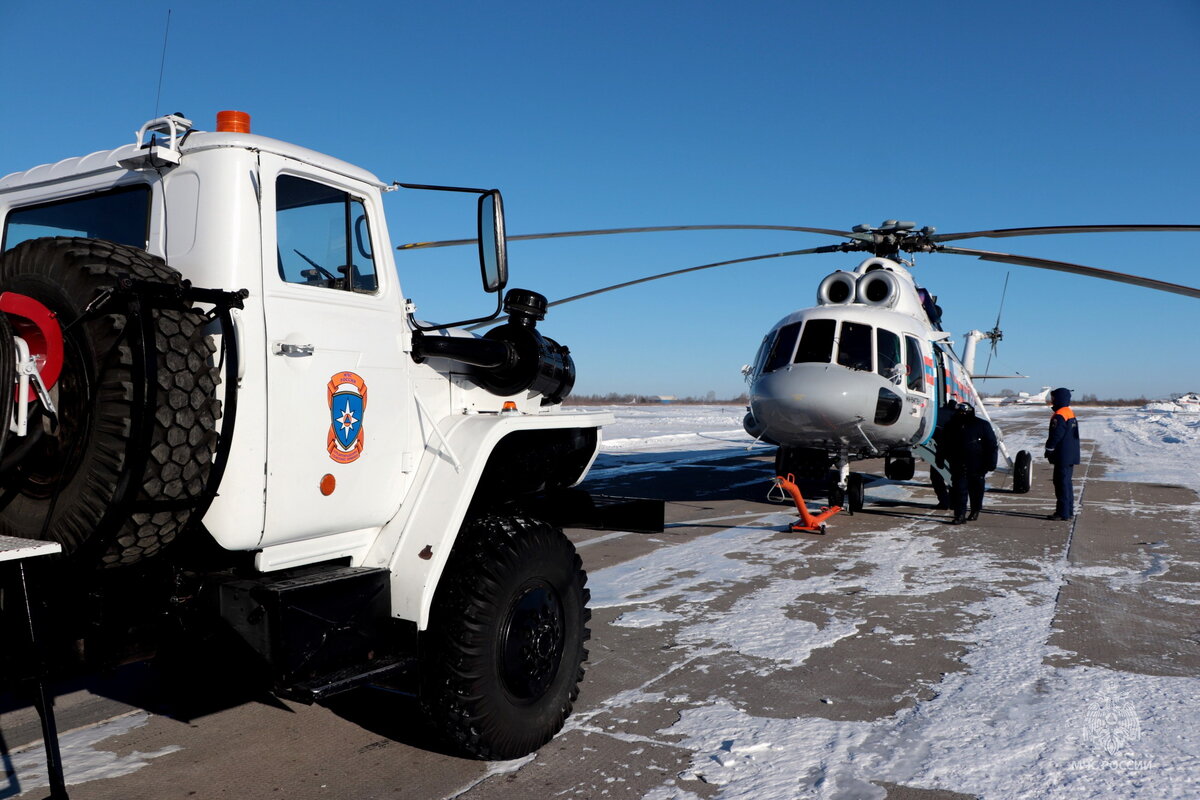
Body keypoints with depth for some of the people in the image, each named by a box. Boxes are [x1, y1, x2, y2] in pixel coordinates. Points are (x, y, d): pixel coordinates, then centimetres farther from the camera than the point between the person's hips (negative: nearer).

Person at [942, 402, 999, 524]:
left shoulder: (982, 425, -4)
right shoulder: (952, 426, 6)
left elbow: (992, 446, -2)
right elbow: (947, 447, 17)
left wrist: (990, 463, -8)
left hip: (976, 467, -2)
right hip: (958, 467, 2)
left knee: (976, 490, 12)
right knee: (959, 490, -6)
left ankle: (975, 511, 29)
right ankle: (960, 515, -6)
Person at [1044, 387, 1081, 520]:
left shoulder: (1059, 416, -18)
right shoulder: (1071, 413, 15)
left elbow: (1055, 436, -20)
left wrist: (1048, 450, -7)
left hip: (1062, 457, -10)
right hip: (1071, 456, 10)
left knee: (1061, 483, -6)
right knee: (1066, 482, 16)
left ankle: (1063, 513, -4)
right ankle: (1069, 511, 22)